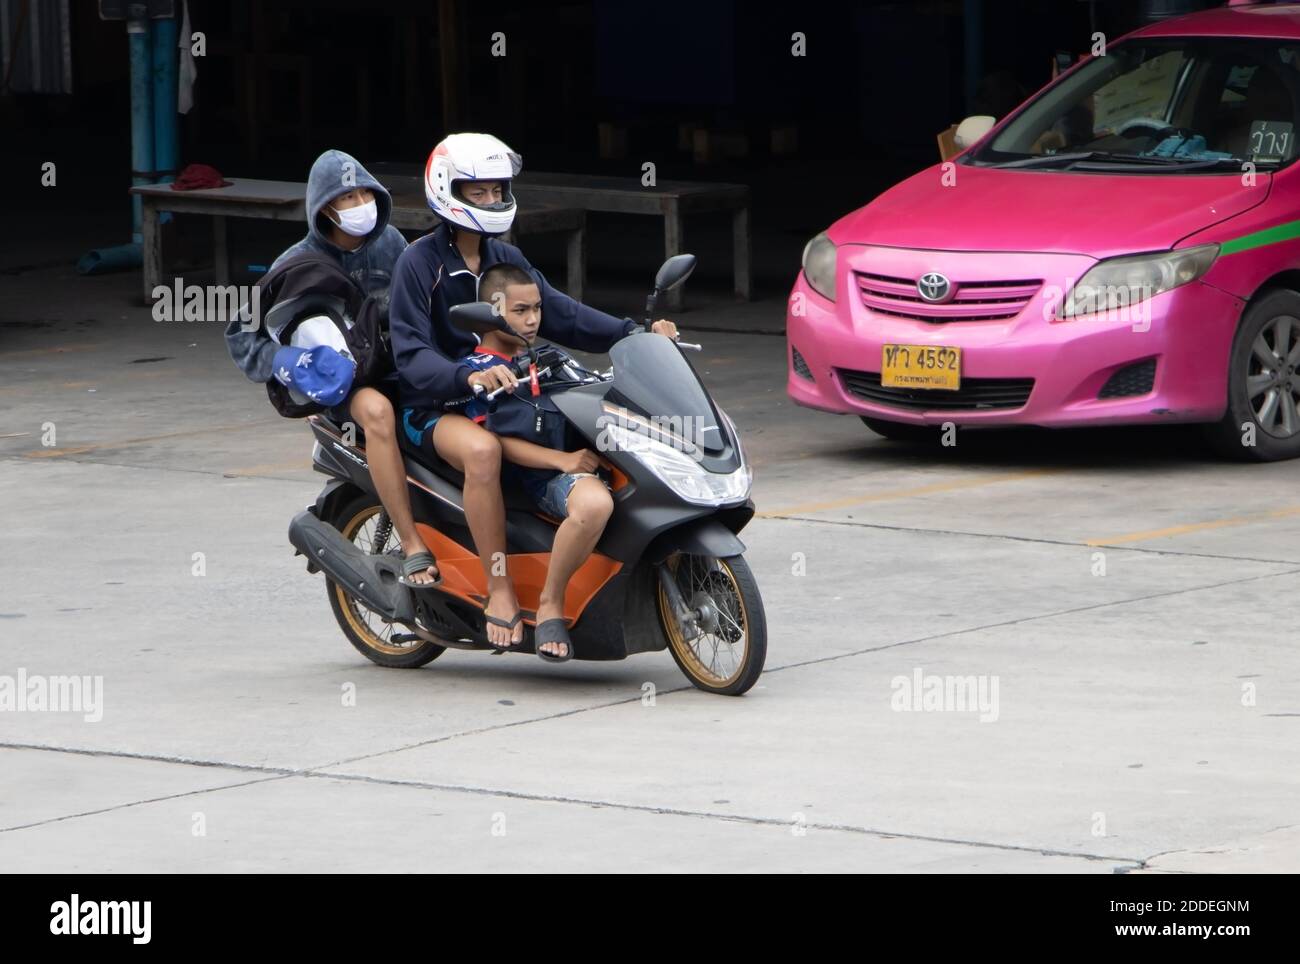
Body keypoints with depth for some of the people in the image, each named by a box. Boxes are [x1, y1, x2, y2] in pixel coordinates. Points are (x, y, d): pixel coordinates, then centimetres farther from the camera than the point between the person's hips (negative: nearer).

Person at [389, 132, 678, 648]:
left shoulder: (506, 259, 14)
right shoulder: (419, 262, -8)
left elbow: (556, 312, 6)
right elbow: (411, 354, -18)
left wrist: (635, 334, -8)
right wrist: (467, 377, -37)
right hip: (436, 407, -7)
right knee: (482, 450, -40)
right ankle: (500, 592, -34)